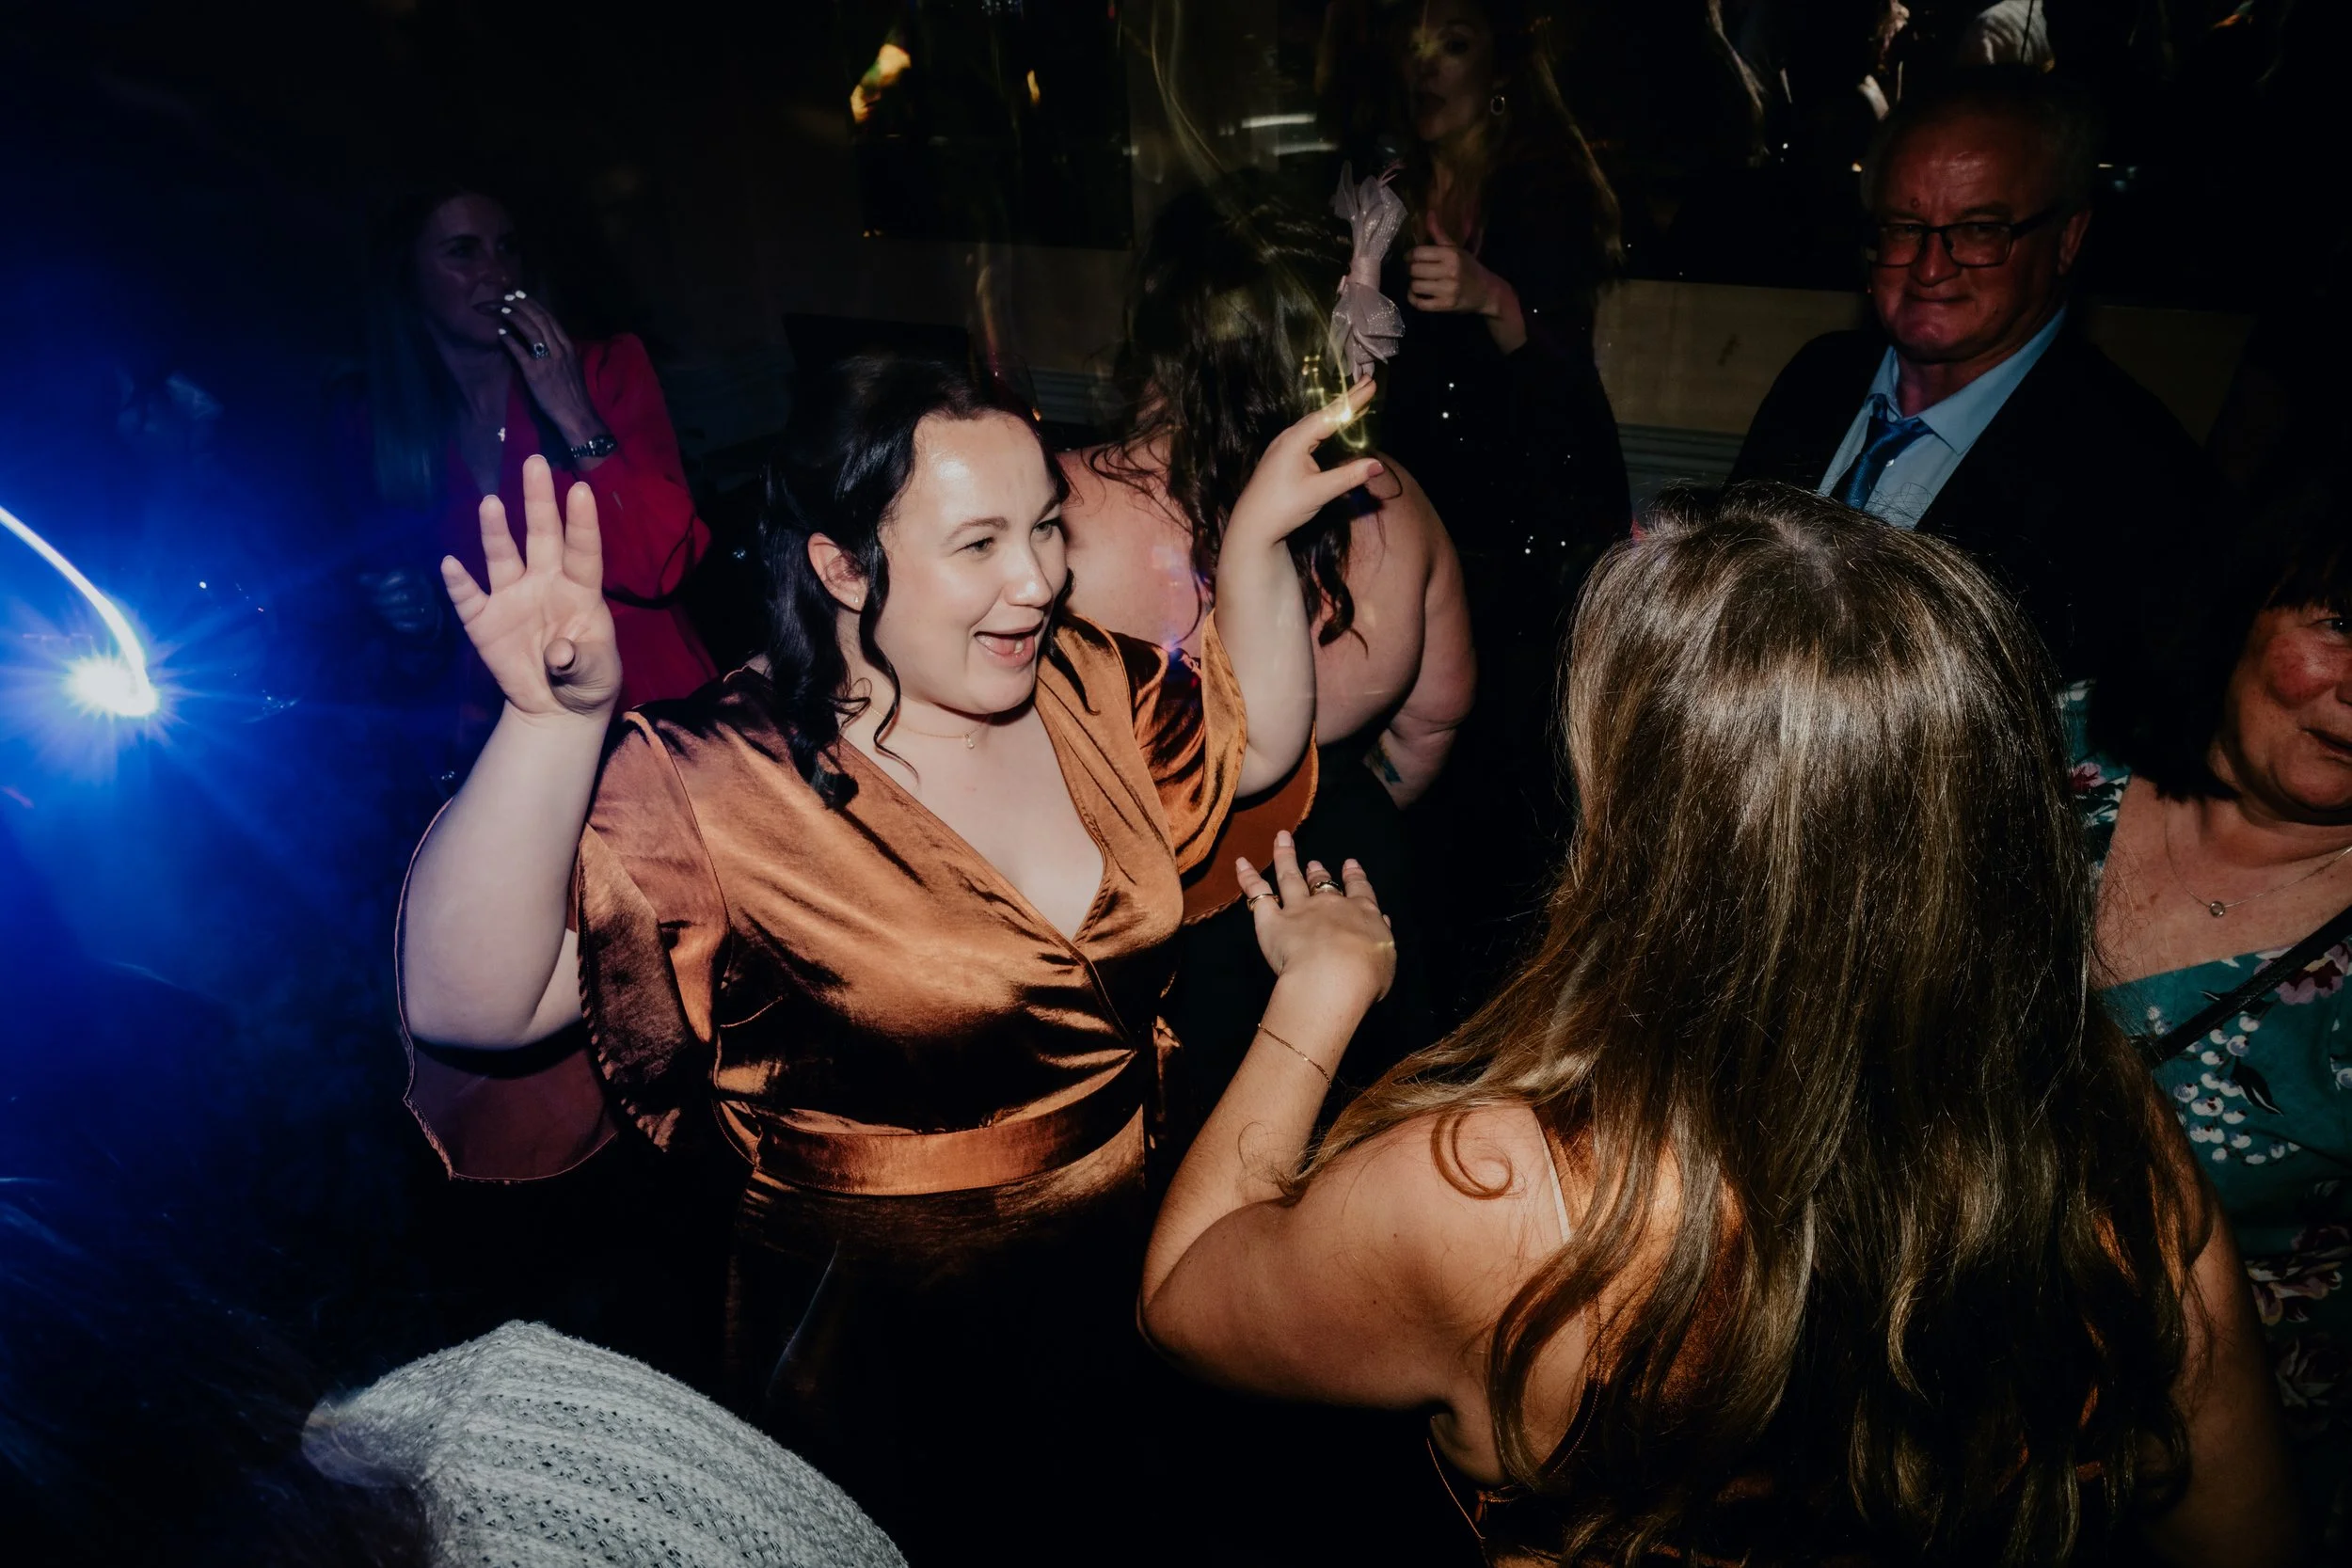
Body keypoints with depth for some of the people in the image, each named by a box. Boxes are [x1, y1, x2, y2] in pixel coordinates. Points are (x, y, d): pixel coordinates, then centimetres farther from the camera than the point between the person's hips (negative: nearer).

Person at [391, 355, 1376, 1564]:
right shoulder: (717, 784, -24)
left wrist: (1255, 535, -4)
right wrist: (554, 724, -45)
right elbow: (465, 1010, -31)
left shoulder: (1085, 683, -7)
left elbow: (1254, 741, 7)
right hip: (886, 1348, -5)